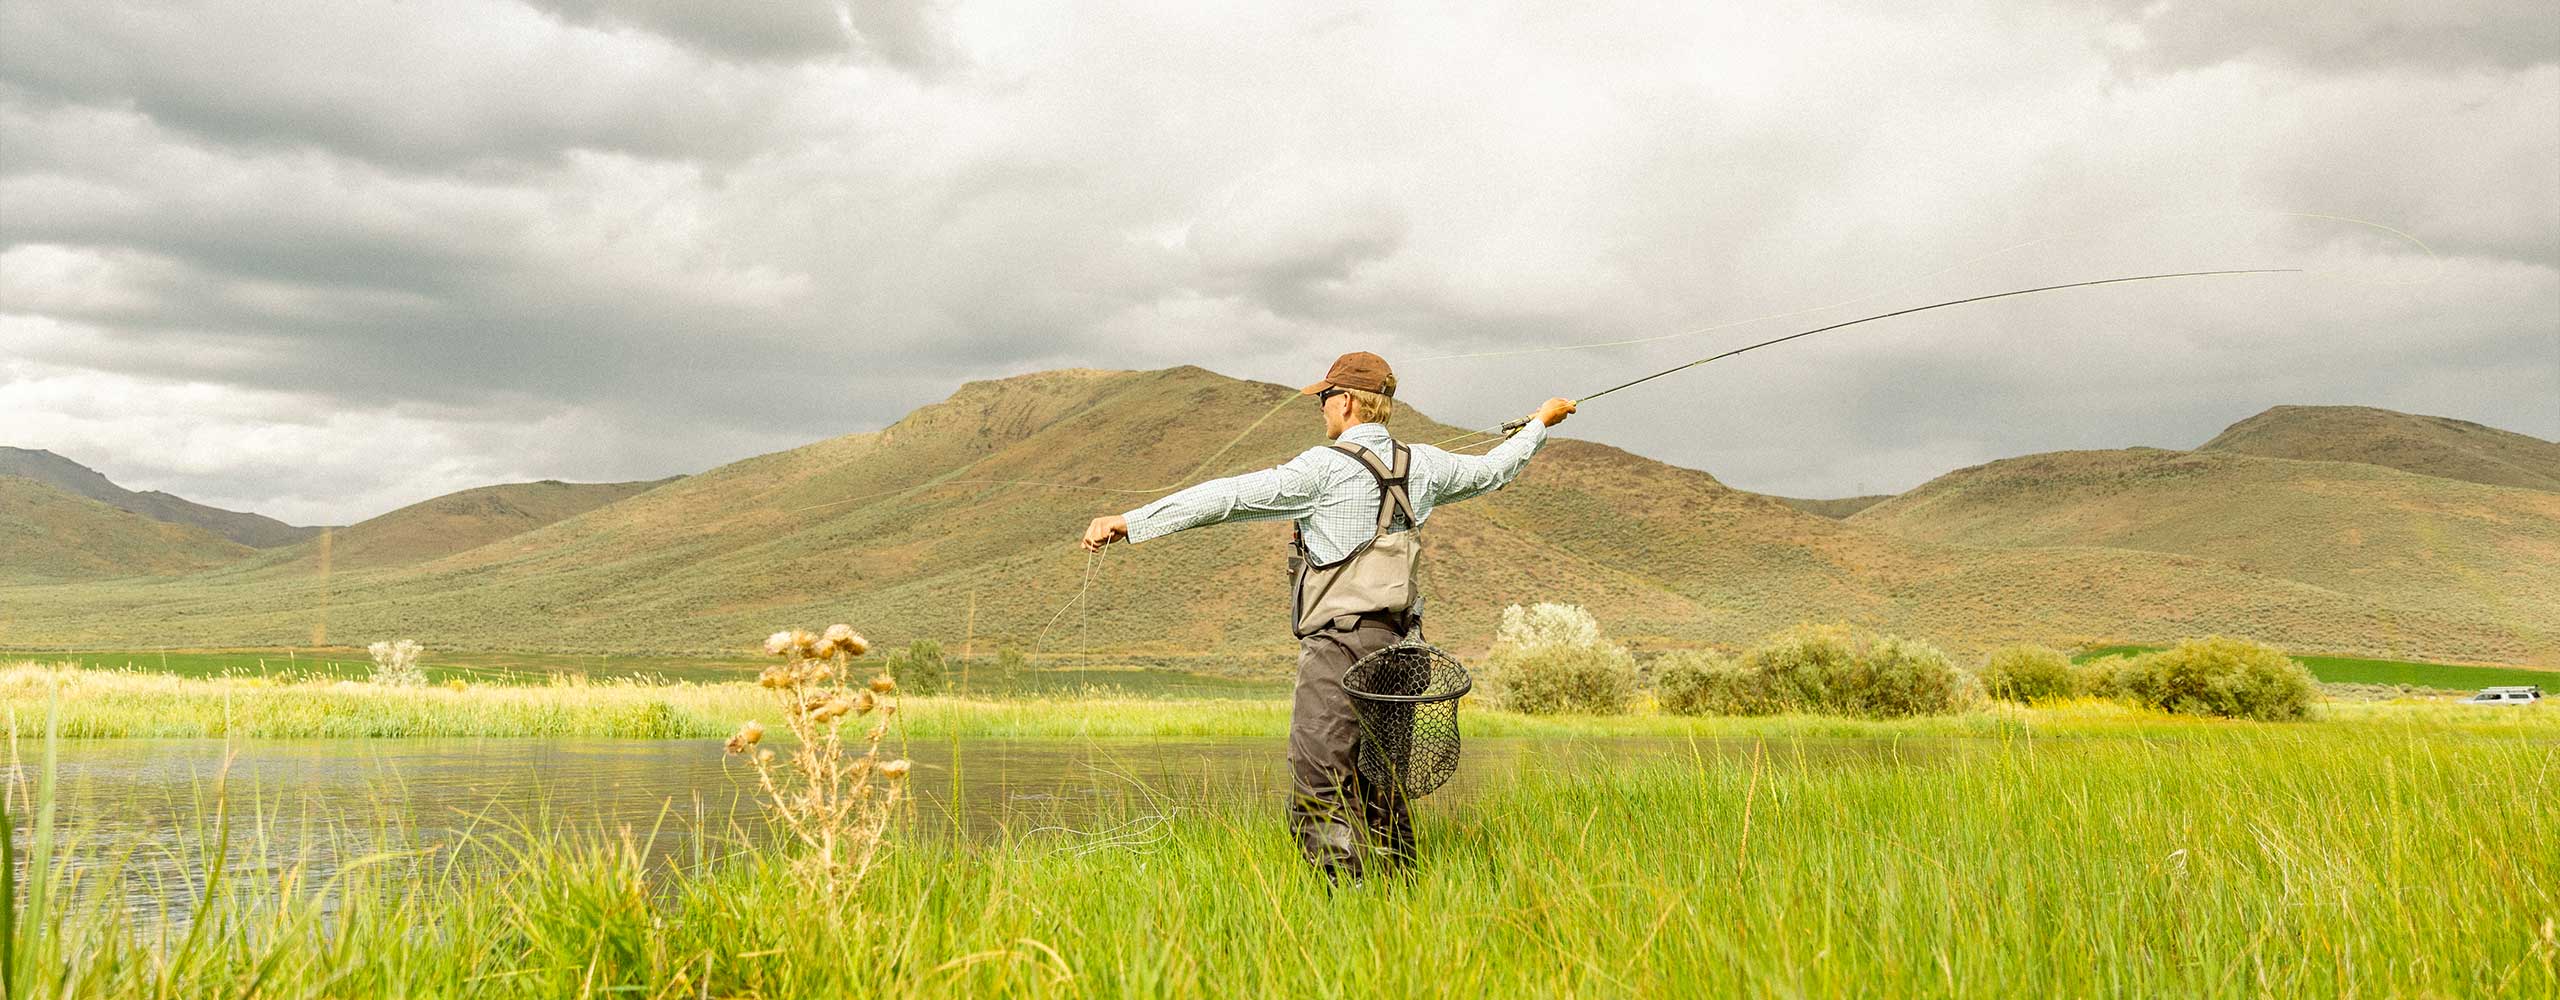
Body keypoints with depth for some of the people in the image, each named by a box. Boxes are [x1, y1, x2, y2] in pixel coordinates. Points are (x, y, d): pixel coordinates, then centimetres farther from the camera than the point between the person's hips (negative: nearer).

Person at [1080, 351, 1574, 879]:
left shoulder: (1325, 467, -9)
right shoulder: (1422, 465, 11)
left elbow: (1228, 498, -16)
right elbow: (1492, 470, 29)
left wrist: (1129, 522, -17)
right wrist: (1540, 423, 49)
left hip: (1339, 645, -7)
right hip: (1397, 646, 7)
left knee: (1320, 800, -9)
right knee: (1381, 795, 13)